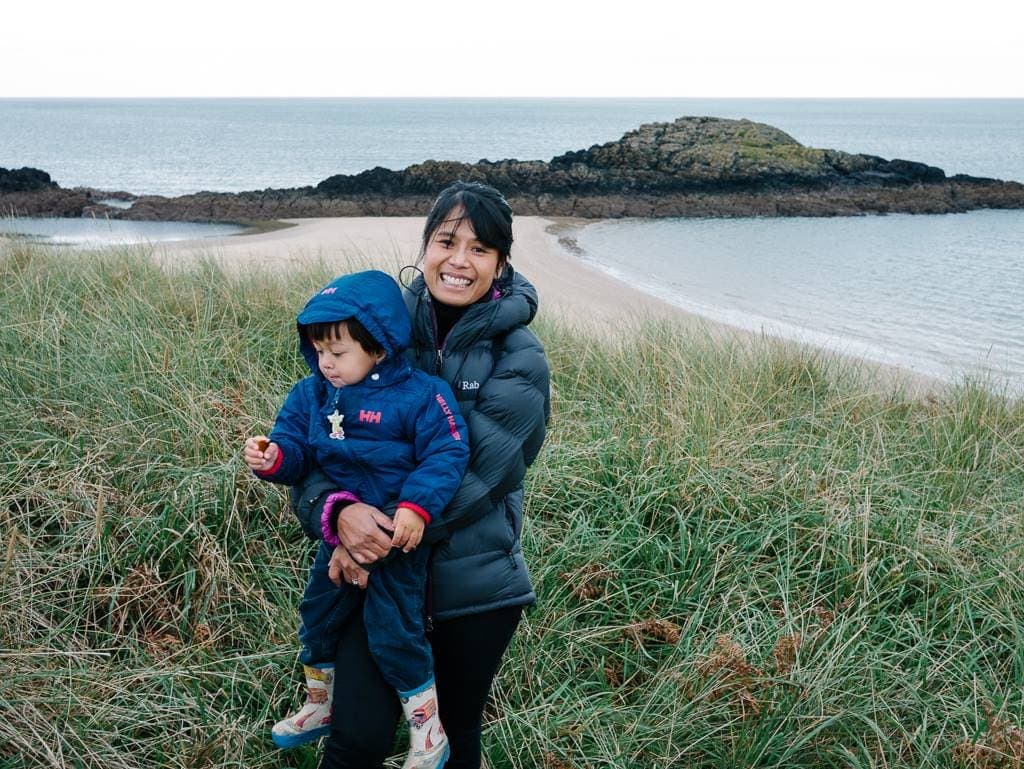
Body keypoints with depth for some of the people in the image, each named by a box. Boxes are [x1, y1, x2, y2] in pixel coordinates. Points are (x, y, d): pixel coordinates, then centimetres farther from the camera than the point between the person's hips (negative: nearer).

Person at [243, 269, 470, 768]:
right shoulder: (313, 394, -1)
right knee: (318, 614, 20)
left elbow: (446, 455, -21)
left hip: (398, 535, -7)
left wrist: (417, 506, -32)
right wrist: (273, 457, -22)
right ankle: (319, 706, 47)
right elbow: (296, 445, 1)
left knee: (392, 632, -4)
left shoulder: (419, 395, -19)